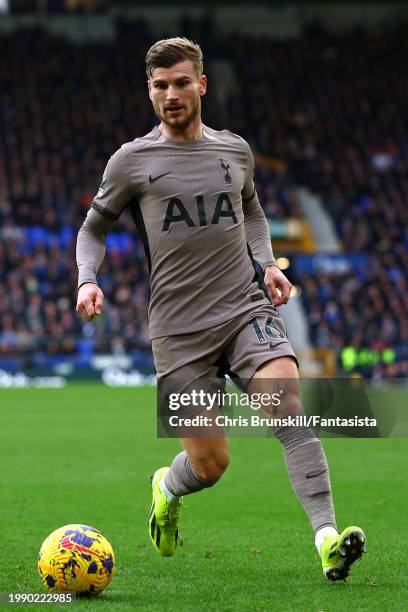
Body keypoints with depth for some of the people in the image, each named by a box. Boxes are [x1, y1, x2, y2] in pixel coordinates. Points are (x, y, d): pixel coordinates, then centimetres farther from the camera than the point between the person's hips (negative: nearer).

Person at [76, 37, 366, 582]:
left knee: (289, 404, -26)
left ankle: (327, 538, -30)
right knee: (210, 465, -4)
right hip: (179, 328, -2)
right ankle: (167, 489, 34)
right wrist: (88, 280, -5)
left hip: (248, 310, 2)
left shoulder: (235, 150, 11)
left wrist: (266, 264, 12)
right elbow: (93, 228, 15)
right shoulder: (132, 160, 2)